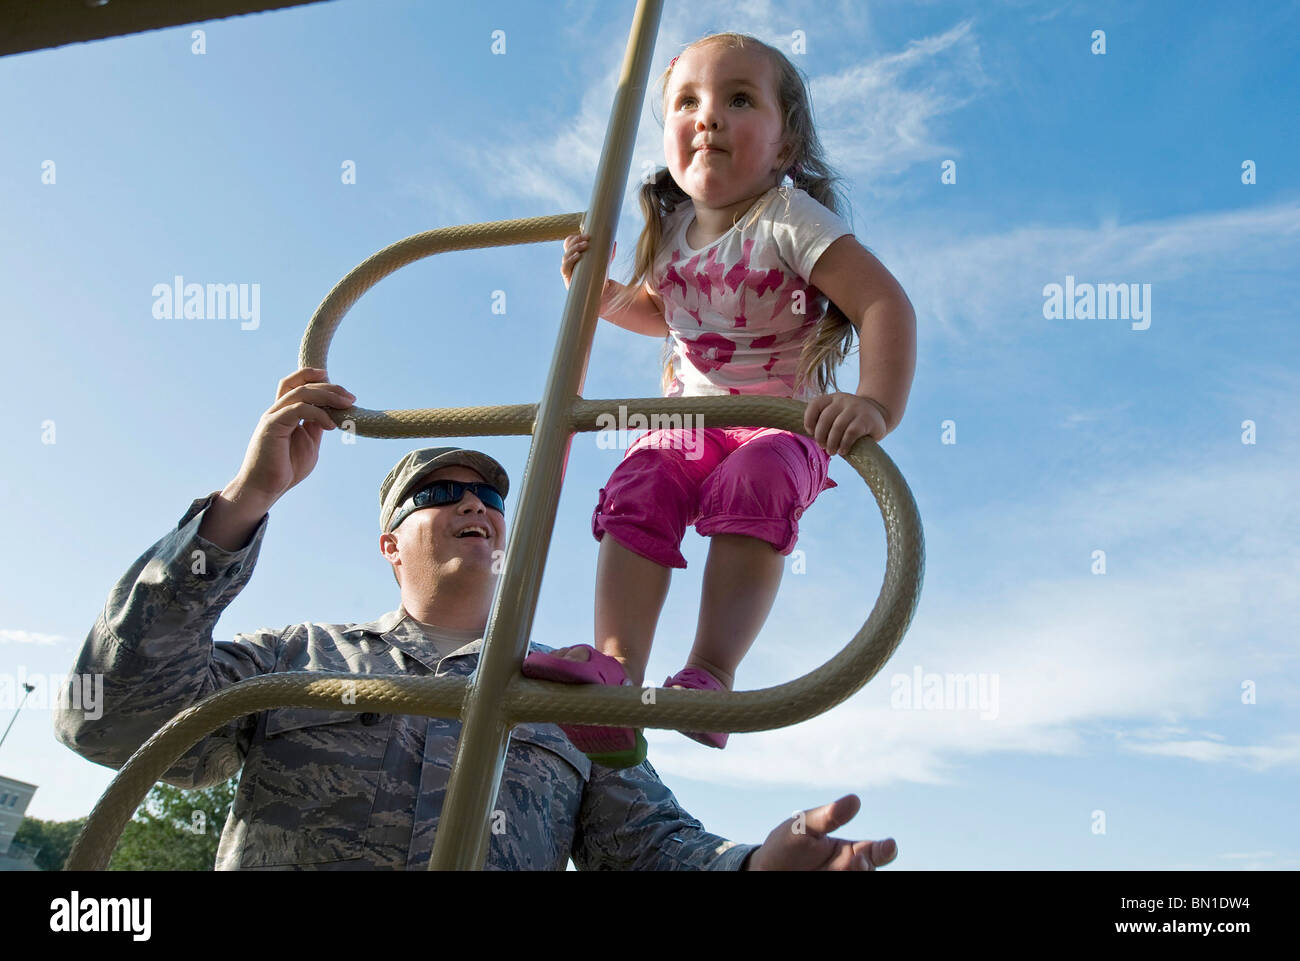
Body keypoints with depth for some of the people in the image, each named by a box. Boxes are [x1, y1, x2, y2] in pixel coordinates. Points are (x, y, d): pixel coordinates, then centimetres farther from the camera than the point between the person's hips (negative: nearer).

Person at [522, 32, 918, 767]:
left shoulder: (789, 221, -16)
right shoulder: (671, 227, 4)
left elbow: (886, 302, -24)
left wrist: (877, 405, -39)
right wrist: (603, 294, 4)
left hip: (783, 423, -5)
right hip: (690, 418, 5)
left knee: (755, 484, -37)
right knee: (638, 490, -23)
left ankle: (712, 674, -39)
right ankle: (617, 668, -30)